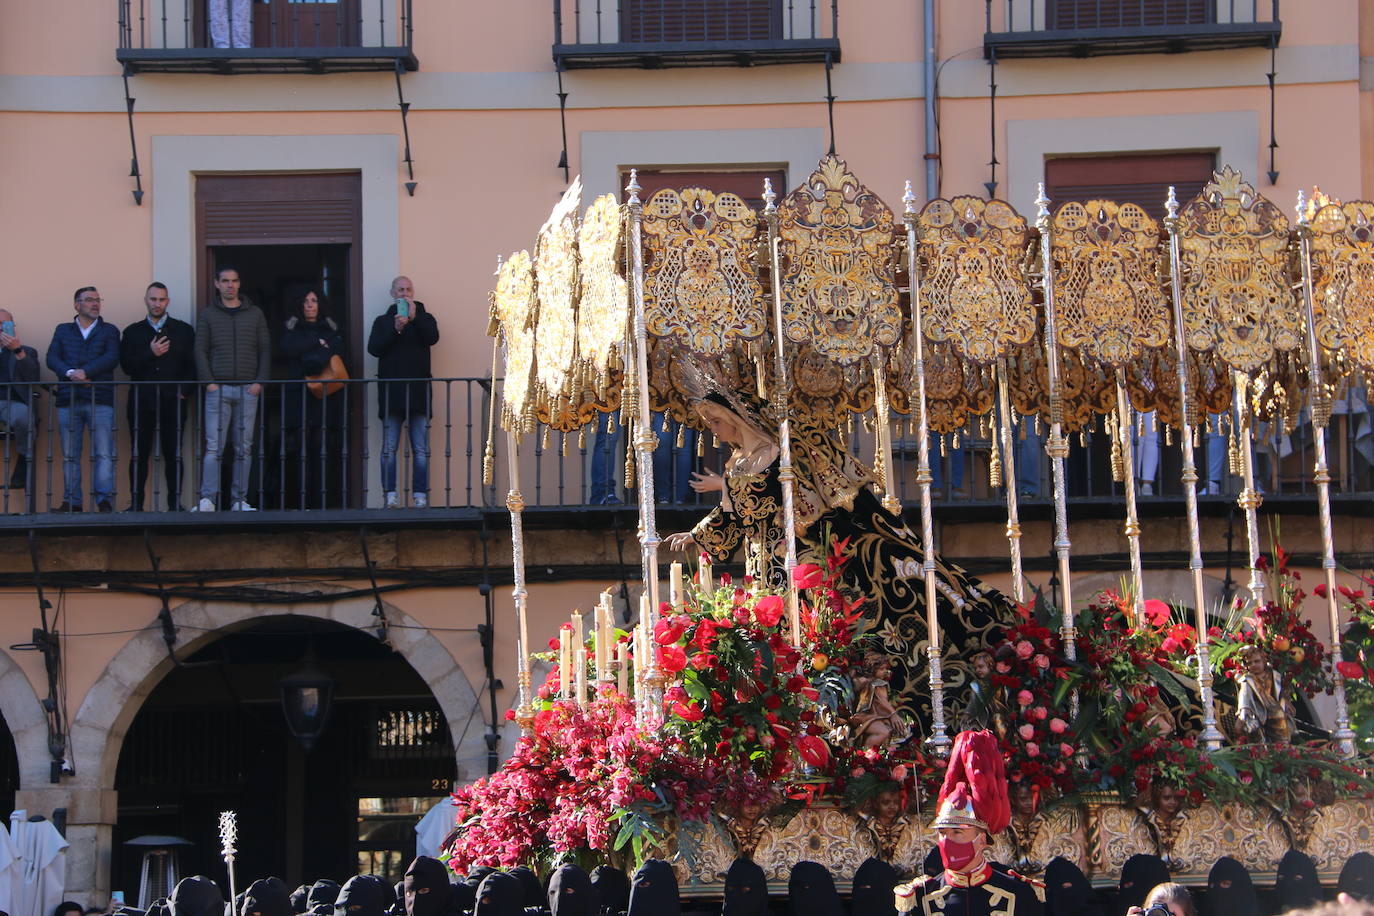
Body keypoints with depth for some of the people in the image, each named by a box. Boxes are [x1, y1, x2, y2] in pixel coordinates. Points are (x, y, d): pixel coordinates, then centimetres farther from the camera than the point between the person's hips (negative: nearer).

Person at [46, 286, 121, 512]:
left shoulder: (109, 331, 13)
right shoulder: (63, 331, 18)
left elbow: (112, 358, -2)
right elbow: (52, 358, 5)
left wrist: (85, 371, -14)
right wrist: (70, 373, -14)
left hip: (100, 399, -2)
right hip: (68, 398, 2)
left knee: (104, 453, -10)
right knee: (70, 455, 1)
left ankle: (104, 500, -13)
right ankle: (72, 501, 4)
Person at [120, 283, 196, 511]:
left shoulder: (184, 330, 11)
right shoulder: (133, 332, 13)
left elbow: (192, 365, 5)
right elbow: (126, 366, 2)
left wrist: (184, 391, -7)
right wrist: (150, 354, -9)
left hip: (173, 401, -1)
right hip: (141, 402, 1)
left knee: (173, 454, -2)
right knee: (140, 454, -1)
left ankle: (175, 503, 1)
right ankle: (136, 503, 1)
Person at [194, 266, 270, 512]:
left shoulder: (255, 314, 11)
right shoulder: (207, 314, 8)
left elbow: (265, 349, 9)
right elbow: (200, 350, 3)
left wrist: (260, 381, -3)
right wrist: (209, 382, -8)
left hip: (248, 389, 2)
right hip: (218, 388, -2)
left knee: (244, 448, 1)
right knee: (214, 446, -9)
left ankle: (239, 499, 4)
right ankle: (208, 499, -11)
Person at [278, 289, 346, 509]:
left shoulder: (331, 330, 17)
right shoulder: (293, 329, 16)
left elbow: (338, 350, -1)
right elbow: (285, 348, -3)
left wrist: (313, 360, -12)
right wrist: (316, 343, -1)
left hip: (327, 397, 0)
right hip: (299, 395, 0)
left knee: (326, 448, -10)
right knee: (301, 448, -9)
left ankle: (325, 501, -11)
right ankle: (303, 501, -11)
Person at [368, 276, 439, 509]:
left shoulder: (424, 318, 14)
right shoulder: (383, 321, 15)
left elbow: (432, 338, -6)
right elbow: (373, 348, -1)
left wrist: (414, 318, -15)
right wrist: (395, 329, -12)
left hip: (418, 390, 0)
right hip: (391, 391, 0)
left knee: (420, 448, -3)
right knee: (389, 448, -4)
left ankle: (420, 496, -3)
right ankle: (391, 495, -4)